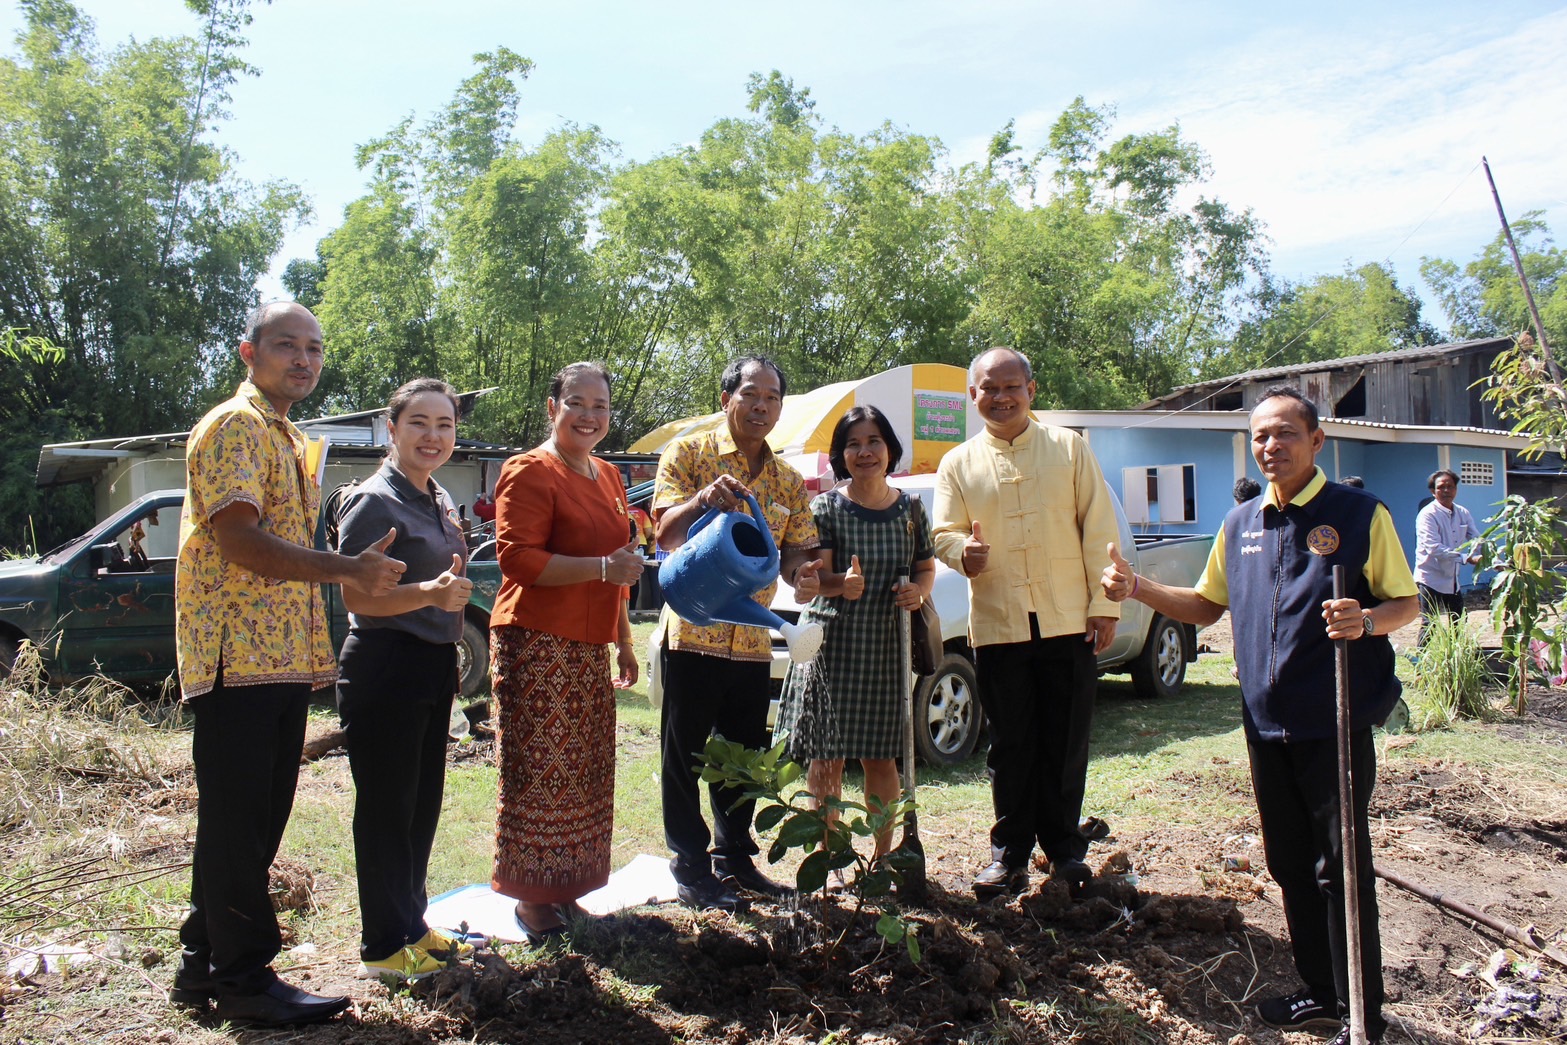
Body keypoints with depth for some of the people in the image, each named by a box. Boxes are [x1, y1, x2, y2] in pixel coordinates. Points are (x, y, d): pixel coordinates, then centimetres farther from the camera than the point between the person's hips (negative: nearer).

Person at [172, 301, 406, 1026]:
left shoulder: (290, 441, 23)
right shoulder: (233, 427, -7)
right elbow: (238, 539, -19)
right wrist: (345, 569, -22)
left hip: (284, 657, 9)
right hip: (238, 656, -9)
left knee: (259, 819, 13)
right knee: (237, 822, -2)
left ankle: (206, 962, 25)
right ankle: (245, 978, 7)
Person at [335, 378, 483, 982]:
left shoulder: (438, 499, 13)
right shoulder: (374, 502, -12)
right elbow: (355, 597, -19)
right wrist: (427, 593, -31)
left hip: (434, 664, 9)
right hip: (383, 666, -9)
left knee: (423, 803, 15)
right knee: (386, 807, -1)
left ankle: (411, 925, 28)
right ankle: (383, 946, 11)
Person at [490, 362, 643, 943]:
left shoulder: (607, 477, 17)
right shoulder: (531, 472, -8)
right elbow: (516, 558, -18)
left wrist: (624, 641, 25)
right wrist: (603, 567, -24)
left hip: (589, 647, 8)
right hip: (536, 642, -8)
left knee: (586, 776, 11)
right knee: (538, 774, -3)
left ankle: (565, 891, 23)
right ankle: (531, 899, 11)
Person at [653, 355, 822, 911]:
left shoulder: (788, 481, 12)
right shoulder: (688, 453, -3)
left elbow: (795, 553, 8)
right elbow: (666, 533, -13)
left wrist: (803, 574, -17)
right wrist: (703, 500, -34)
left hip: (753, 641, 5)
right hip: (692, 633, -5)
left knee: (744, 757, 14)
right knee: (685, 756, 4)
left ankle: (734, 858, 28)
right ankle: (691, 867, 16)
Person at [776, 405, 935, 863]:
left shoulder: (910, 509, 6)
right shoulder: (825, 508, -3)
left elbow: (926, 568, 15)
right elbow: (814, 578, -12)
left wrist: (918, 590, -8)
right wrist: (841, 583, -34)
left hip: (887, 645, 2)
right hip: (831, 644, -2)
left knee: (880, 756, 9)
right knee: (827, 756, 2)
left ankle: (883, 852, 23)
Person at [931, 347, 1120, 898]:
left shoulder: (1069, 447, 7)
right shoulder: (957, 465, 10)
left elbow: (1098, 529, 4)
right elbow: (944, 532, 5)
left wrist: (1104, 603, -3)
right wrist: (962, 551, -20)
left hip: (1068, 621, 0)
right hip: (997, 625, 1)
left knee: (1066, 744, 6)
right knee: (1010, 747, 6)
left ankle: (1064, 847, 21)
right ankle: (1009, 853, 18)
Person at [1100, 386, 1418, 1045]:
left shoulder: (1358, 514, -4)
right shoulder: (1241, 523, 11)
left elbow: (1406, 603, -2)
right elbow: (1206, 606, 18)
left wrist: (1366, 620, -25)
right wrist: (1136, 588, 3)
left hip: (1337, 724, -5)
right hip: (1268, 724, 6)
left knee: (1342, 867, 0)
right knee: (1291, 866, 14)